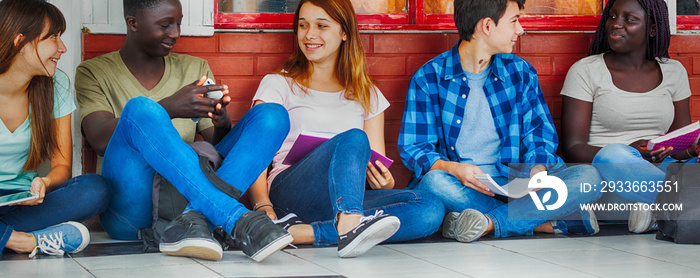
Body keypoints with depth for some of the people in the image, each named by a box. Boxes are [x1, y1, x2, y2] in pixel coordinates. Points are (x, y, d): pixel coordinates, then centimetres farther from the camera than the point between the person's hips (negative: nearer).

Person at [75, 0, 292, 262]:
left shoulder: (195, 68, 21)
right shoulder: (94, 72, 9)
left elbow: (215, 144, 15)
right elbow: (101, 141, -9)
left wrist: (222, 125, -10)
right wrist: (169, 108, -22)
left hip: (187, 193, 4)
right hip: (129, 209, -4)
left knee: (272, 115, -11)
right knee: (139, 108, -31)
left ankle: (192, 219, -33)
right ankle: (236, 219, -40)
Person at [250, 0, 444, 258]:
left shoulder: (367, 94, 24)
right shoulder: (278, 85, 13)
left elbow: (378, 168, 19)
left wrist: (385, 183, -6)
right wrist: (263, 206, -18)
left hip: (348, 199, 4)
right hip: (290, 193, -4)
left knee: (431, 208, -26)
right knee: (353, 139, -31)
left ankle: (302, 233, -37)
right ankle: (349, 228, -58)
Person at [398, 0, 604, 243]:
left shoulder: (520, 72, 12)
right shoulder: (428, 78, 0)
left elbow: (540, 131, 11)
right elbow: (412, 148, -2)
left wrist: (539, 167, -12)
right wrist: (452, 169, -24)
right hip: (458, 186, -3)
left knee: (588, 176, -21)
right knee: (434, 181, -39)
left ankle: (491, 222, -31)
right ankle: (541, 221, -29)